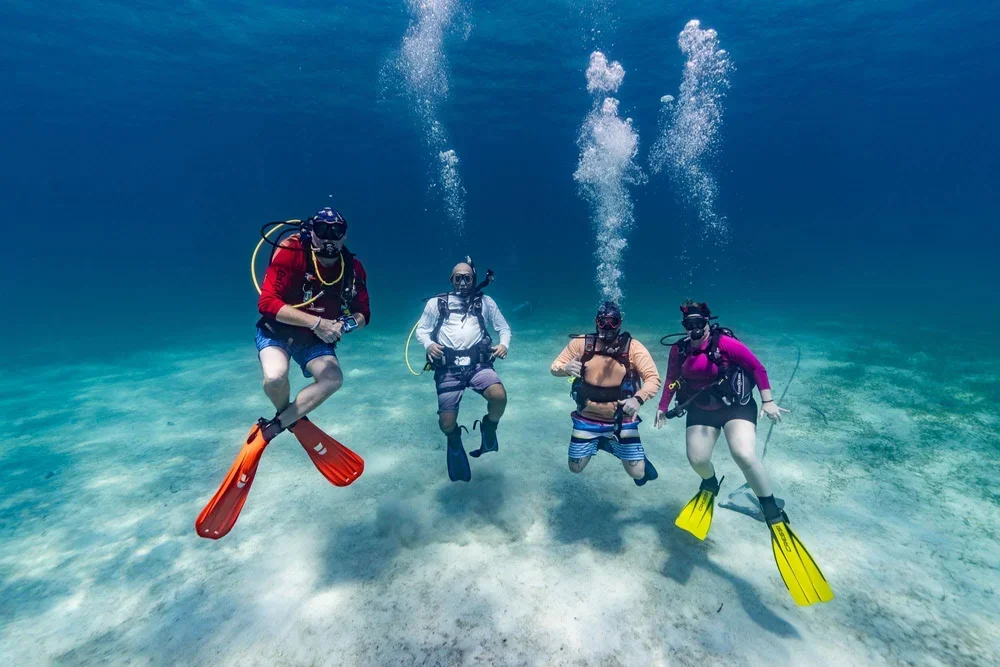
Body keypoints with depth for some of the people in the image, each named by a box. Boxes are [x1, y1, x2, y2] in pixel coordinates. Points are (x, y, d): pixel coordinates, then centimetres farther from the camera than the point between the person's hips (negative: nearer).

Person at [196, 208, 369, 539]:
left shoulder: (353, 267, -10)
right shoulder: (290, 253, -22)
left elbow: (363, 313, -2)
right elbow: (267, 303, -27)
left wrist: (348, 323, -26)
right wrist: (316, 321, -35)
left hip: (315, 338, 3)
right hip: (277, 330, -3)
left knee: (333, 378, -24)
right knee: (275, 378, -32)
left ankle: (266, 432, -12)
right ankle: (295, 421, 2)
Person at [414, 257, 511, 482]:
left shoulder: (485, 302, 14)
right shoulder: (436, 302, 12)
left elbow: (504, 328, 17)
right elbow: (421, 329, 12)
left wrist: (504, 345, -5)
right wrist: (429, 344, -10)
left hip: (478, 364, 0)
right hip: (448, 368, 0)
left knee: (499, 397, -29)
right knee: (446, 423, -8)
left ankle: (488, 428, 7)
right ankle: (455, 442, 32)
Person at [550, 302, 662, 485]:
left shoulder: (633, 347, -12)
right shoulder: (581, 343, -8)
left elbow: (653, 379, -15)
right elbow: (555, 367, -3)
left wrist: (638, 399, -35)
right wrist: (566, 368, -28)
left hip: (621, 420, -1)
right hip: (587, 419, 2)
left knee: (637, 472, -2)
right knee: (575, 468, 12)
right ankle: (601, 443, 39)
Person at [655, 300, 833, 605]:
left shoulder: (724, 342, -16)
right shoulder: (678, 350, -3)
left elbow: (757, 367, -9)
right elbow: (671, 380, 9)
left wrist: (767, 401, -11)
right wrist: (663, 407, 6)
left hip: (736, 406, -4)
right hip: (701, 410, 4)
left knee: (744, 456, -24)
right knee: (697, 459, -8)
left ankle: (775, 517, -3)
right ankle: (710, 485, 31)